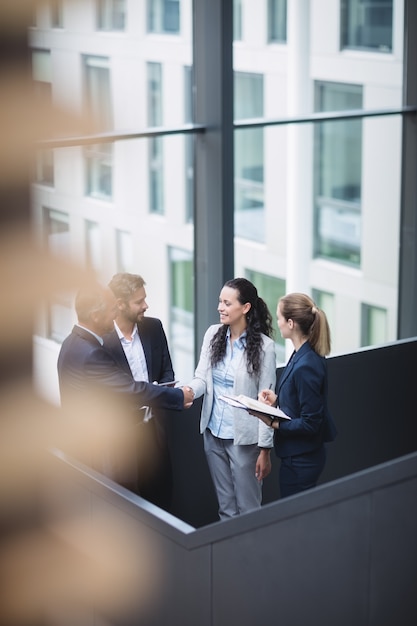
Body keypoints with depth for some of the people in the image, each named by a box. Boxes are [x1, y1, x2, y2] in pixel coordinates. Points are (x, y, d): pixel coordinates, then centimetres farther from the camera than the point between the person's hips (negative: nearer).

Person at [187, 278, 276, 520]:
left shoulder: (263, 345, -12)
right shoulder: (213, 334, 1)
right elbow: (202, 378, 1)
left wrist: (265, 449, -11)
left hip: (244, 437, -5)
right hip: (214, 433, 5)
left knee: (248, 509, 7)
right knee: (226, 507, 16)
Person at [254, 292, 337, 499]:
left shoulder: (306, 366, -26)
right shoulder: (302, 355, 3)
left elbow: (310, 424, -23)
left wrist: (273, 423, -23)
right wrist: (277, 399, 2)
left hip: (300, 460, -10)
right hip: (299, 454, 10)